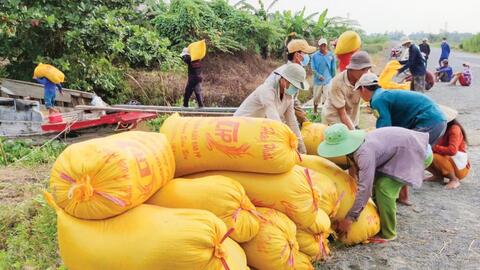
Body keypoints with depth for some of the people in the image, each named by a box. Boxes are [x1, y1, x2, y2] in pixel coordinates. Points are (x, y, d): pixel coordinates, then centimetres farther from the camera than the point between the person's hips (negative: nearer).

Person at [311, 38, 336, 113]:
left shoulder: (331, 55, -3)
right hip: (318, 80, 0)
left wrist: (333, 79, 10)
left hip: (328, 80, 0)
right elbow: (313, 69, -5)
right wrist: (319, 76, -18)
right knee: (316, 98, 12)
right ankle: (315, 111, 32)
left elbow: (333, 69, 5)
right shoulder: (315, 56, -5)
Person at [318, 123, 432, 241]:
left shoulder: (365, 153, -33)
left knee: (384, 187, -16)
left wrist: (349, 219, -29)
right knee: (376, 183, 8)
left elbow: (364, 188, -34)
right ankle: (379, 223, 23)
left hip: (418, 152, -9)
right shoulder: (354, 148, -5)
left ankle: (388, 233, -1)